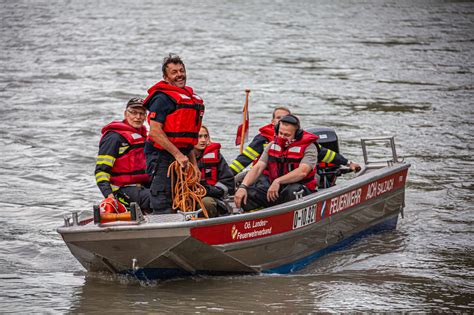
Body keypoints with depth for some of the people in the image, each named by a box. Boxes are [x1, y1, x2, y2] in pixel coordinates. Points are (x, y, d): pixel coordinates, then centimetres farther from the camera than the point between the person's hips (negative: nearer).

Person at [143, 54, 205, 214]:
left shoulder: (191, 98, 17)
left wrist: (194, 164, 22)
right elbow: (155, 131, -20)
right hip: (162, 157, -9)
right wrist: (178, 154, -23)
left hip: (182, 157, 9)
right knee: (163, 207, -10)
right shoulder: (162, 98, -11)